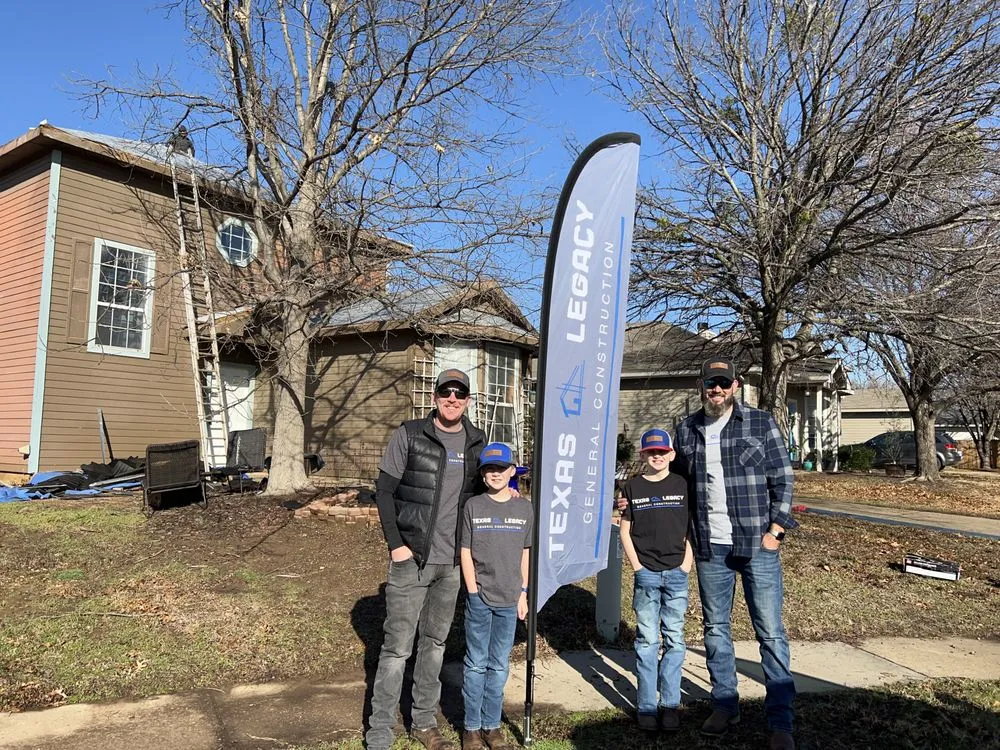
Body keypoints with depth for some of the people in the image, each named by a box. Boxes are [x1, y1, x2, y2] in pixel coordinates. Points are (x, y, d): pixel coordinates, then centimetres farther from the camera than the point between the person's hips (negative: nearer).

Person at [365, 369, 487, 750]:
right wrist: (395, 544, -11)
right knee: (397, 646, 1)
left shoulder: (477, 441, 5)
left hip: (453, 561, 4)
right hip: (411, 558, -4)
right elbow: (384, 491, -6)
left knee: (435, 642, 16)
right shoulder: (409, 434, -7)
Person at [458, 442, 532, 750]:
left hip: (509, 599, 2)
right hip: (479, 598, -2)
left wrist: (523, 593, 5)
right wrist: (473, 592, -6)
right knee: (476, 664, 7)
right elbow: (465, 552, -1)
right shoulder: (473, 506, -2)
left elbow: (525, 553, 8)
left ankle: (492, 725, 24)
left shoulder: (524, 508, 3)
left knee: (499, 666, 12)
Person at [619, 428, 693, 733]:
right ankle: (647, 706, 13)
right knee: (647, 640, 4)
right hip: (646, 573, -1)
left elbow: (692, 528, 7)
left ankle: (670, 704, 18)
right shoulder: (633, 487, 3)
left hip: (676, 573, 1)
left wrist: (687, 562, -2)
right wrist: (637, 566, -2)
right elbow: (625, 530, 5)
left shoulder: (683, 486, 4)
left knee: (674, 639, 7)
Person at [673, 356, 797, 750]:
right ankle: (724, 704, 29)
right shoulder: (687, 430, 5)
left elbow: (783, 478, -2)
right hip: (710, 548, 3)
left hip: (757, 545, -3)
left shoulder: (760, 423, -3)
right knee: (715, 628, 13)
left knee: (770, 632, 3)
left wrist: (776, 530, -8)